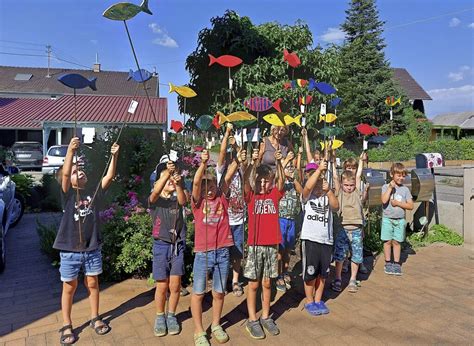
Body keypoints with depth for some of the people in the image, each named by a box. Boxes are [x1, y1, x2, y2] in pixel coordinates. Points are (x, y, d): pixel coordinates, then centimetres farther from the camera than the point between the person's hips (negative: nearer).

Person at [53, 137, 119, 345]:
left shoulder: (94, 192, 2)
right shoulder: (68, 194, -7)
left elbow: (110, 176, -7)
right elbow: (64, 173, -24)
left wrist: (114, 155, -18)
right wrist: (70, 151, -38)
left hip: (92, 249, 3)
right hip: (70, 250, -2)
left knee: (92, 284, 16)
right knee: (69, 288, 11)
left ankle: (95, 318, 33)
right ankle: (66, 326, 27)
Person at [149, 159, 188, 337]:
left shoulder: (177, 198, 5)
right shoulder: (155, 200, -1)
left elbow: (183, 200, -20)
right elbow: (156, 192, -25)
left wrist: (178, 184, -40)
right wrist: (167, 172, -40)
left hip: (178, 246, 2)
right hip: (161, 245, -2)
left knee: (175, 286, 6)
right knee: (162, 286, 5)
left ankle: (171, 316, 26)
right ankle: (160, 317, 25)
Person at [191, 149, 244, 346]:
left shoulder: (221, 198, 5)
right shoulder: (197, 201, -2)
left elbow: (228, 177, -7)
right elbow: (195, 182, -19)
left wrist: (238, 161, -20)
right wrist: (203, 164, -33)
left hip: (223, 252, 3)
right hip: (203, 253, -2)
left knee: (219, 293, 16)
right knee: (198, 293, 8)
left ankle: (216, 325, 36)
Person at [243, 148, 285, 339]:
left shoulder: (274, 194, 5)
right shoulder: (251, 195, -2)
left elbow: (281, 180, -11)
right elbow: (245, 180, -19)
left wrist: (278, 162, -26)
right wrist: (253, 162, -33)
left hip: (272, 245, 2)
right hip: (255, 245, -2)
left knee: (267, 283, 13)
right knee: (254, 284, 7)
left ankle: (265, 317, 28)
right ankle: (252, 320, 20)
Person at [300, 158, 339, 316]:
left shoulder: (327, 197, 8)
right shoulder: (307, 196, -2)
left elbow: (336, 207, -12)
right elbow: (308, 186, -24)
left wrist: (328, 190, -20)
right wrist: (319, 169, -24)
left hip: (326, 240, 4)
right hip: (310, 239, -4)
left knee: (322, 274, 14)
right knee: (310, 273, 6)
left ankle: (318, 301, 30)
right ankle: (309, 302, 23)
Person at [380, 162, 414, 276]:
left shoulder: (405, 189, 2)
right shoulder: (386, 187, -3)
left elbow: (410, 206, -1)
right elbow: (384, 201, -19)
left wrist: (398, 203, -14)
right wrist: (390, 188, -17)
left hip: (400, 220, 1)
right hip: (387, 219, -1)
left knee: (396, 242, 7)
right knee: (387, 241, 5)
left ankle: (396, 264, 17)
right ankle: (388, 263, 17)